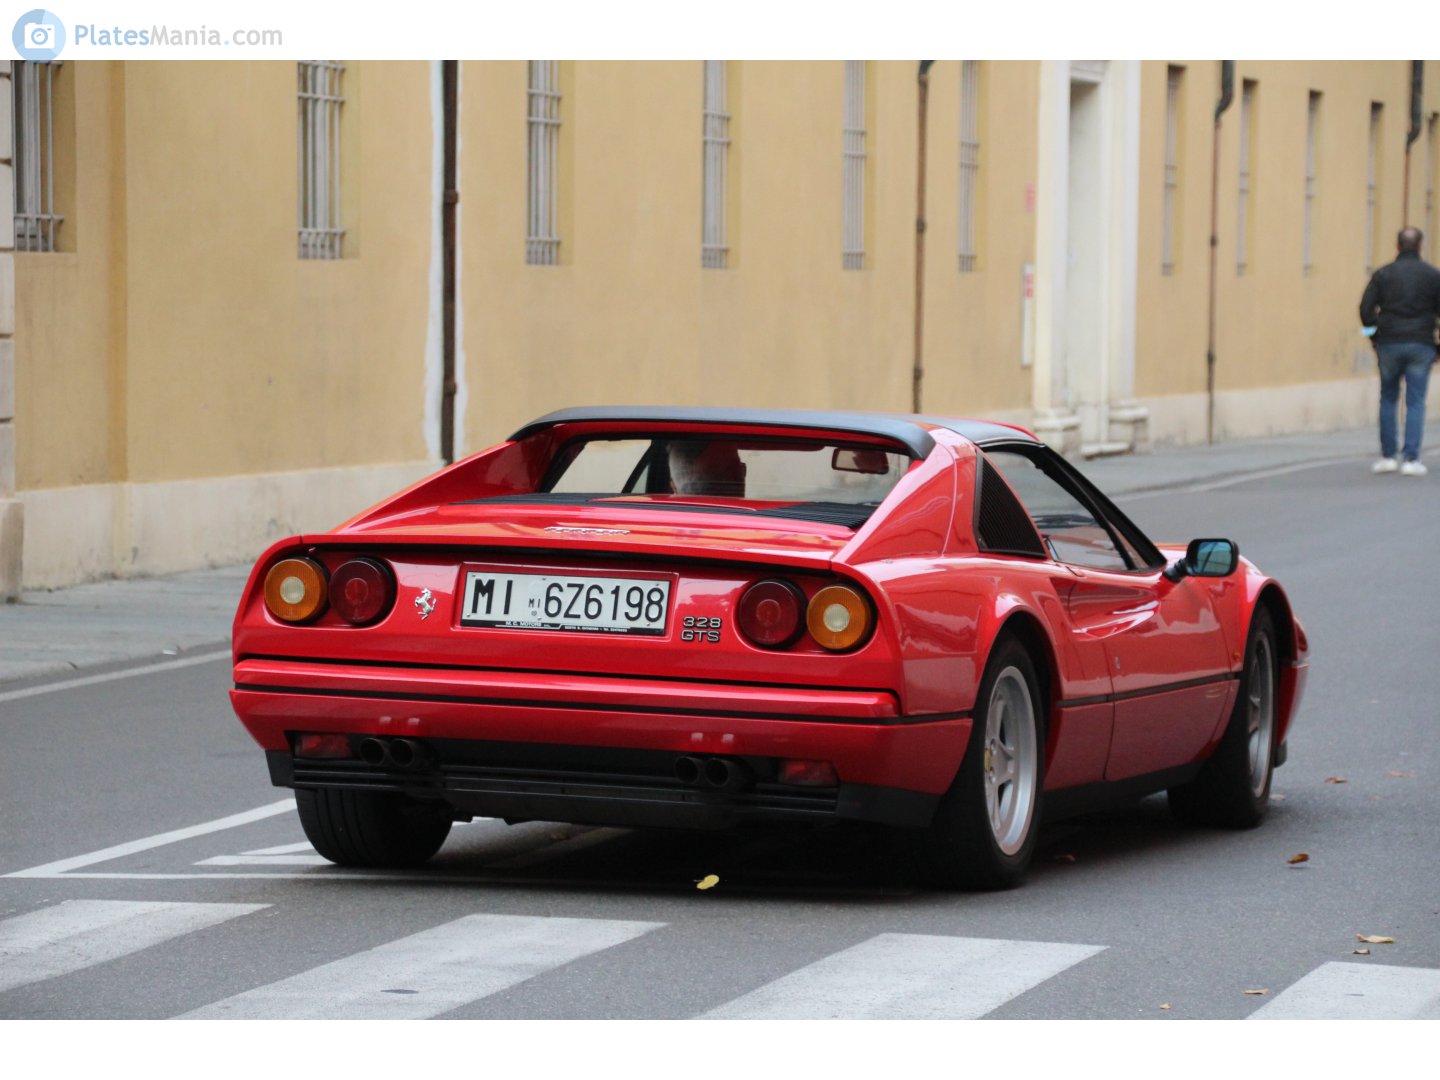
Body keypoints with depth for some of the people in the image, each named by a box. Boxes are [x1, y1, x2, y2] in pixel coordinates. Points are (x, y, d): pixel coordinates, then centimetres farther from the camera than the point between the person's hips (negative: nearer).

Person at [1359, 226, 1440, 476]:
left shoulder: (1382, 274, 0)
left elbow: (1366, 309, -3)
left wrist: (1376, 335, 11)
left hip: (1389, 343, 1)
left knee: (1388, 399, 13)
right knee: (1415, 402, 2)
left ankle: (1388, 456, 12)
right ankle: (1411, 458, -4)